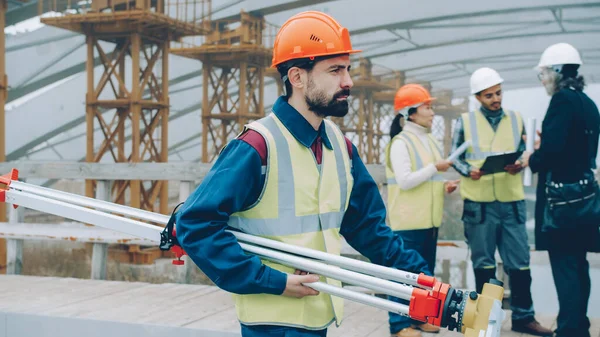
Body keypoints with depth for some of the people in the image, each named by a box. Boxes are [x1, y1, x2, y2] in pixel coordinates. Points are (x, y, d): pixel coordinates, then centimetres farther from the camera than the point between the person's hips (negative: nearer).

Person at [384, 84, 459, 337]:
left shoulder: (430, 141, 13)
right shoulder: (400, 142, -12)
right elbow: (405, 181, -20)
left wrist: (444, 185, 3)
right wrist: (435, 168, -16)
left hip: (429, 220, 8)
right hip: (408, 221, -8)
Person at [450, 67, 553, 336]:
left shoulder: (515, 120, 9)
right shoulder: (465, 122, 2)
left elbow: (523, 154, 12)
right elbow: (455, 158, 4)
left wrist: (519, 166, -10)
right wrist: (469, 171, -16)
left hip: (512, 202, 2)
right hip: (479, 203, -2)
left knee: (519, 262, 4)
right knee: (484, 264, 8)